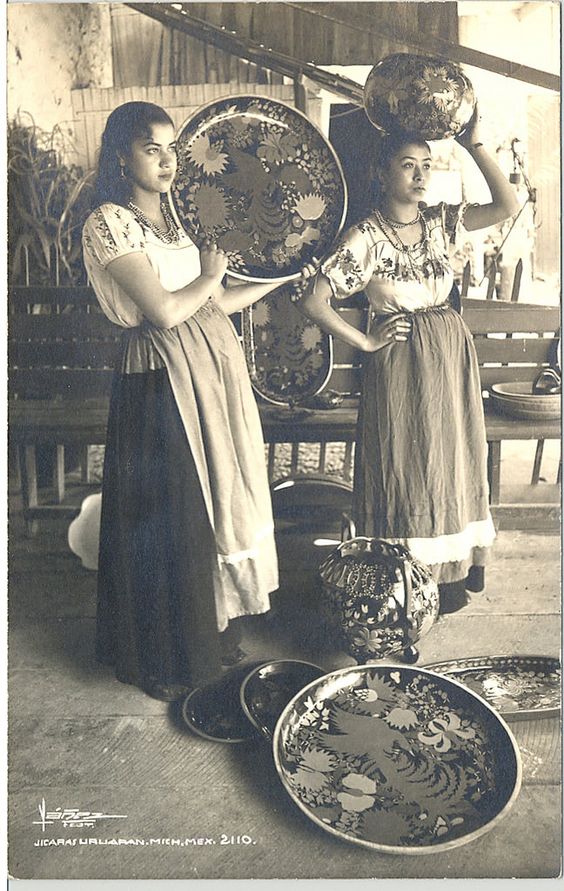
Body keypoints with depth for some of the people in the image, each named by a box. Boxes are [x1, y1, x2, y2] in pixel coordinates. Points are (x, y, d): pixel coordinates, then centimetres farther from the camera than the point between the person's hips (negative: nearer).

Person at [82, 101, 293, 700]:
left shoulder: (177, 217, 15)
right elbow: (165, 311, -18)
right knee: (168, 516, 2)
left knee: (217, 501, 15)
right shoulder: (109, 223, -9)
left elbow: (218, 302, 15)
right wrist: (210, 274, -2)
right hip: (162, 379, -8)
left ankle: (212, 631, 35)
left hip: (214, 367, 8)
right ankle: (165, 659, 23)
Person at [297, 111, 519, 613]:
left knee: (450, 467, 12)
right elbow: (312, 301, -16)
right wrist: (366, 342, -11)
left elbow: (507, 205, -3)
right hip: (400, 363, -5)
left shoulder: (439, 222, 5)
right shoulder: (366, 238, -11)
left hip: (451, 356, 5)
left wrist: (475, 145, -5)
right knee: (402, 472, 4)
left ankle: (447, 576, 30)